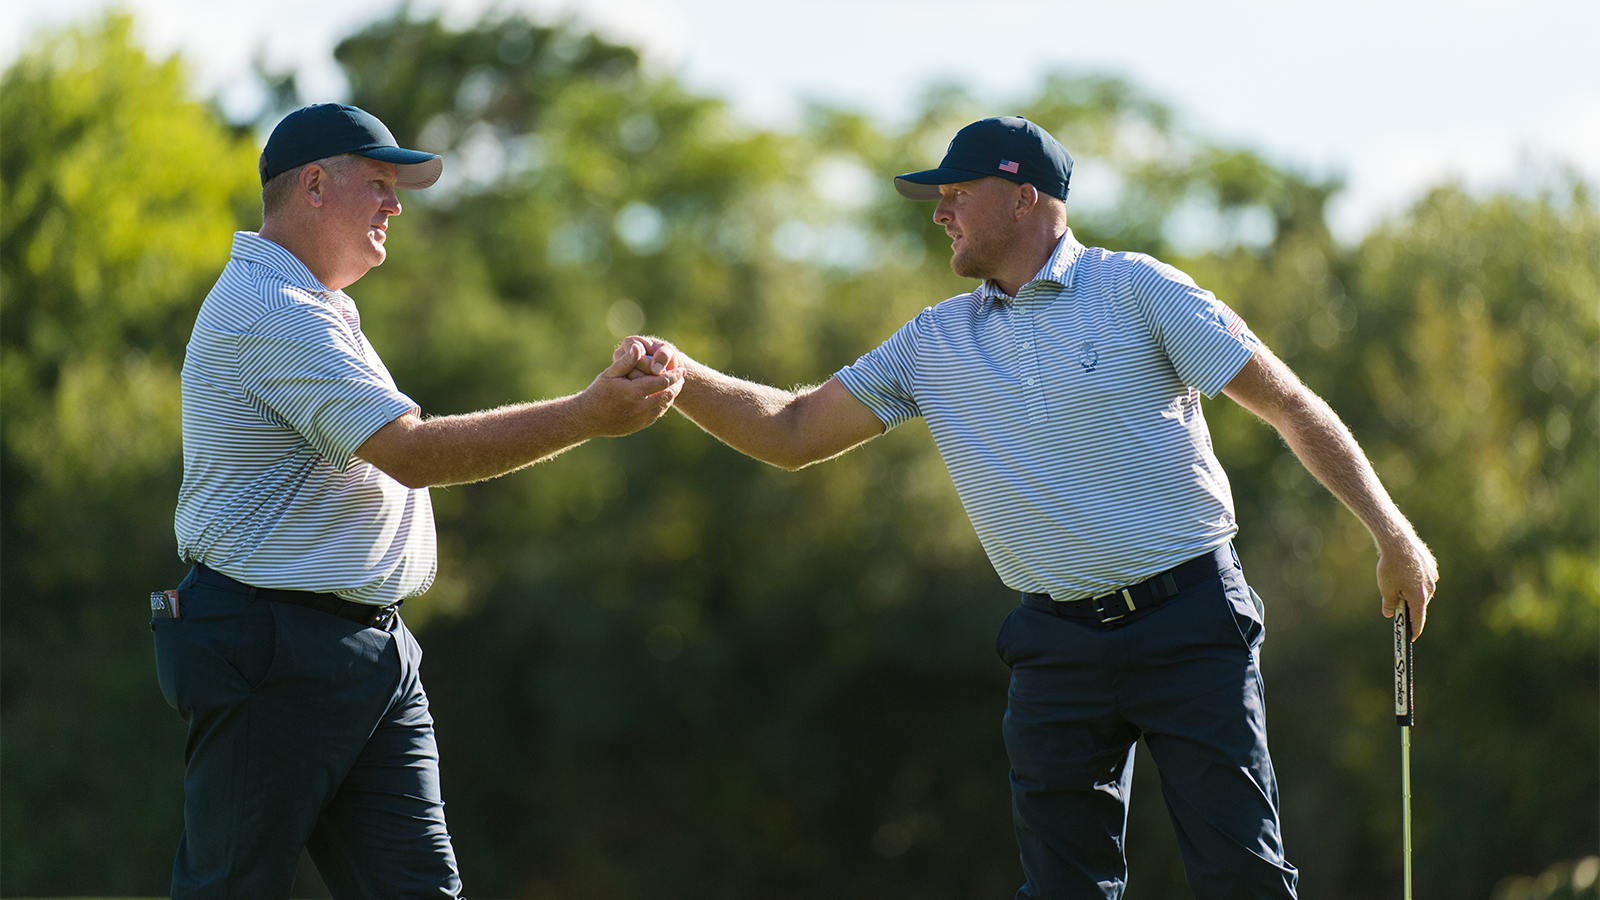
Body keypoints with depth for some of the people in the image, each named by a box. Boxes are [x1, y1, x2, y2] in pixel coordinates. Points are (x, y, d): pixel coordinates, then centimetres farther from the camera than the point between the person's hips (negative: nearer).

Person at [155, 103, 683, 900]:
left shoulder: (311, 309, 21)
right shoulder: (270, 311, -16)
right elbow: (411, 452, -22)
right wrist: (586, 417, -21)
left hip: (374, 654, 10)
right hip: (274, 654, -10)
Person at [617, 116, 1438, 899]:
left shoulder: (1138, 291, -2)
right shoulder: (933, 343, 10)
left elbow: (1290, 405, -2)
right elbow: (792, 433, 11)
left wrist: (1392, 534, -7)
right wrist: (679, 376, -6)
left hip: (1188, 624, -4)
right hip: (1058, 645, 4)